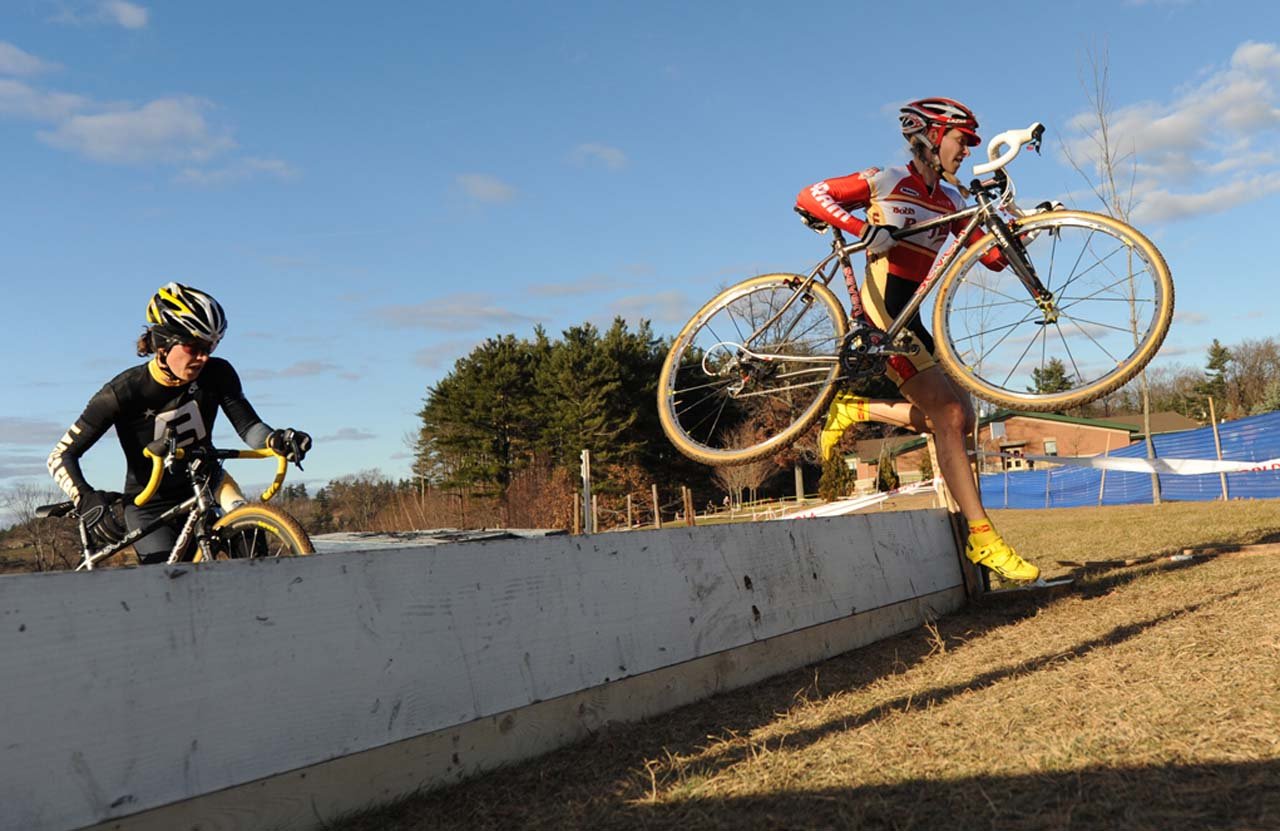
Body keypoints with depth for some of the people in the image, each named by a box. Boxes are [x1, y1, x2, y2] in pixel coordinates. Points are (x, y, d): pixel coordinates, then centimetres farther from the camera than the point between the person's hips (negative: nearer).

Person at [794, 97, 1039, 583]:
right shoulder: (886, 182, -3)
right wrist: (863, 229, -23)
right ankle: (983, 539, -16)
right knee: (948, 414, -16)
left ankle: (856, 411, 16)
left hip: (908, 319, 8)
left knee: (960, 416, 3)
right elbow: (808, 197, -9)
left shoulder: (951, 201, 14)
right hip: (880, 312, -8)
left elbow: (994, 257, 12)